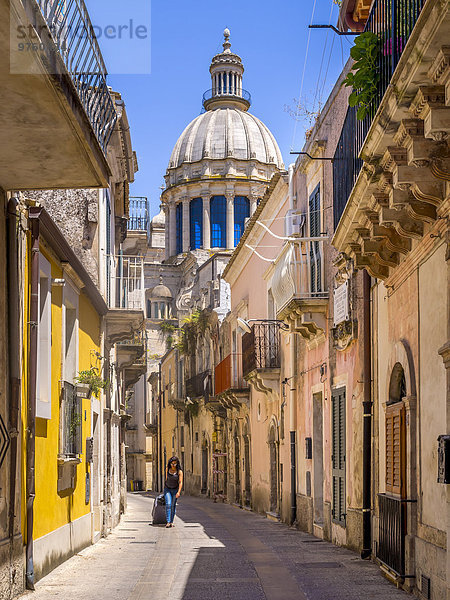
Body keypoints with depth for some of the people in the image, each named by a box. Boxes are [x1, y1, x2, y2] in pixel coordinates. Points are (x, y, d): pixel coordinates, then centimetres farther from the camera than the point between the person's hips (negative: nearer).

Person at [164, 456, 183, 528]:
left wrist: (179, 492, -29)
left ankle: (171, 522, 13)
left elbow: (180, 482, -19)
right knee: (168, 504, -14)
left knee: (173, 505, 1)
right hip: (167, 489, 1)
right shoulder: (167, 469, -6)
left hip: (175, 490, -1)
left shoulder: (179, 472, -15)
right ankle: (168, 522, -19)